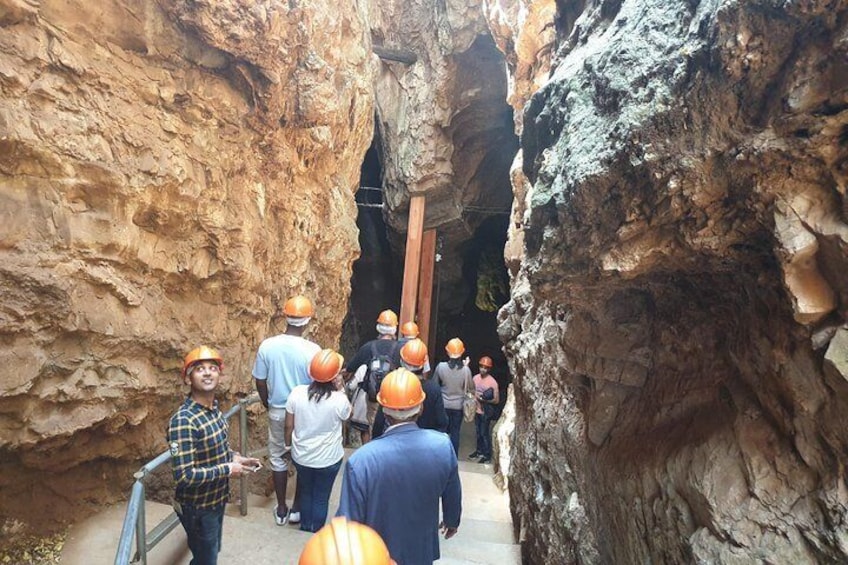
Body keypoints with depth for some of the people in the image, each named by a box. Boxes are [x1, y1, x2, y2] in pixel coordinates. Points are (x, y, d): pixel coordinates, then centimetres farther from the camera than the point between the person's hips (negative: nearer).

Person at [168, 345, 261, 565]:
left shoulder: (214, 408, -3)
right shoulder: (183, 420, -29)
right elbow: (184, 475, -30)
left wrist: (233, 457, -3)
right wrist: (227, 470, -23)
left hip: (216, 499, 8)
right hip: (197, 507, -7)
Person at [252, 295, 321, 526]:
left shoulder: (267, 346, -12)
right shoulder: (313, 350, -21)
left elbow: (260, 382, -2)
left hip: (277, 411, 2)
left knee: (278, 458, 19)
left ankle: (281, 509, 31)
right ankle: (297, 507, 29)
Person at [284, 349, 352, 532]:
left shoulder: (297, 393, -19)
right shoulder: (339, 400, -26)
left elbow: (288, 425, -6)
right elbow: (347, 415, -2)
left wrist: (288, 445, 11)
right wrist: (341, 390, -7)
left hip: (301, 456, 3)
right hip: (328, 459, -3)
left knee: (306, 492, 28)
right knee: (321, 497, 21)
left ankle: (305, 525, 48)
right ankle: (316, 531, 40)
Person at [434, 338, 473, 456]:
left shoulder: (441, 366, -15)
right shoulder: (465, 369, -14)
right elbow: (471, 387, 1)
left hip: (443, 405, 0)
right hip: (458, 406, 0)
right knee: (455, 433, 11)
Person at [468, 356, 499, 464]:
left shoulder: (492, 382, -18)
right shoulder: (475, 378, -2)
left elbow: (496, 400, -14)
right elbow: (472, 391, 14)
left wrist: (485, 400, -25)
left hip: (485, 412, -6)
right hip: (476, 410, 6)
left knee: (485, 433, 4)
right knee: (478, 432, 19)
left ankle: (487, 455, 18)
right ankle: (479, 451, 36)